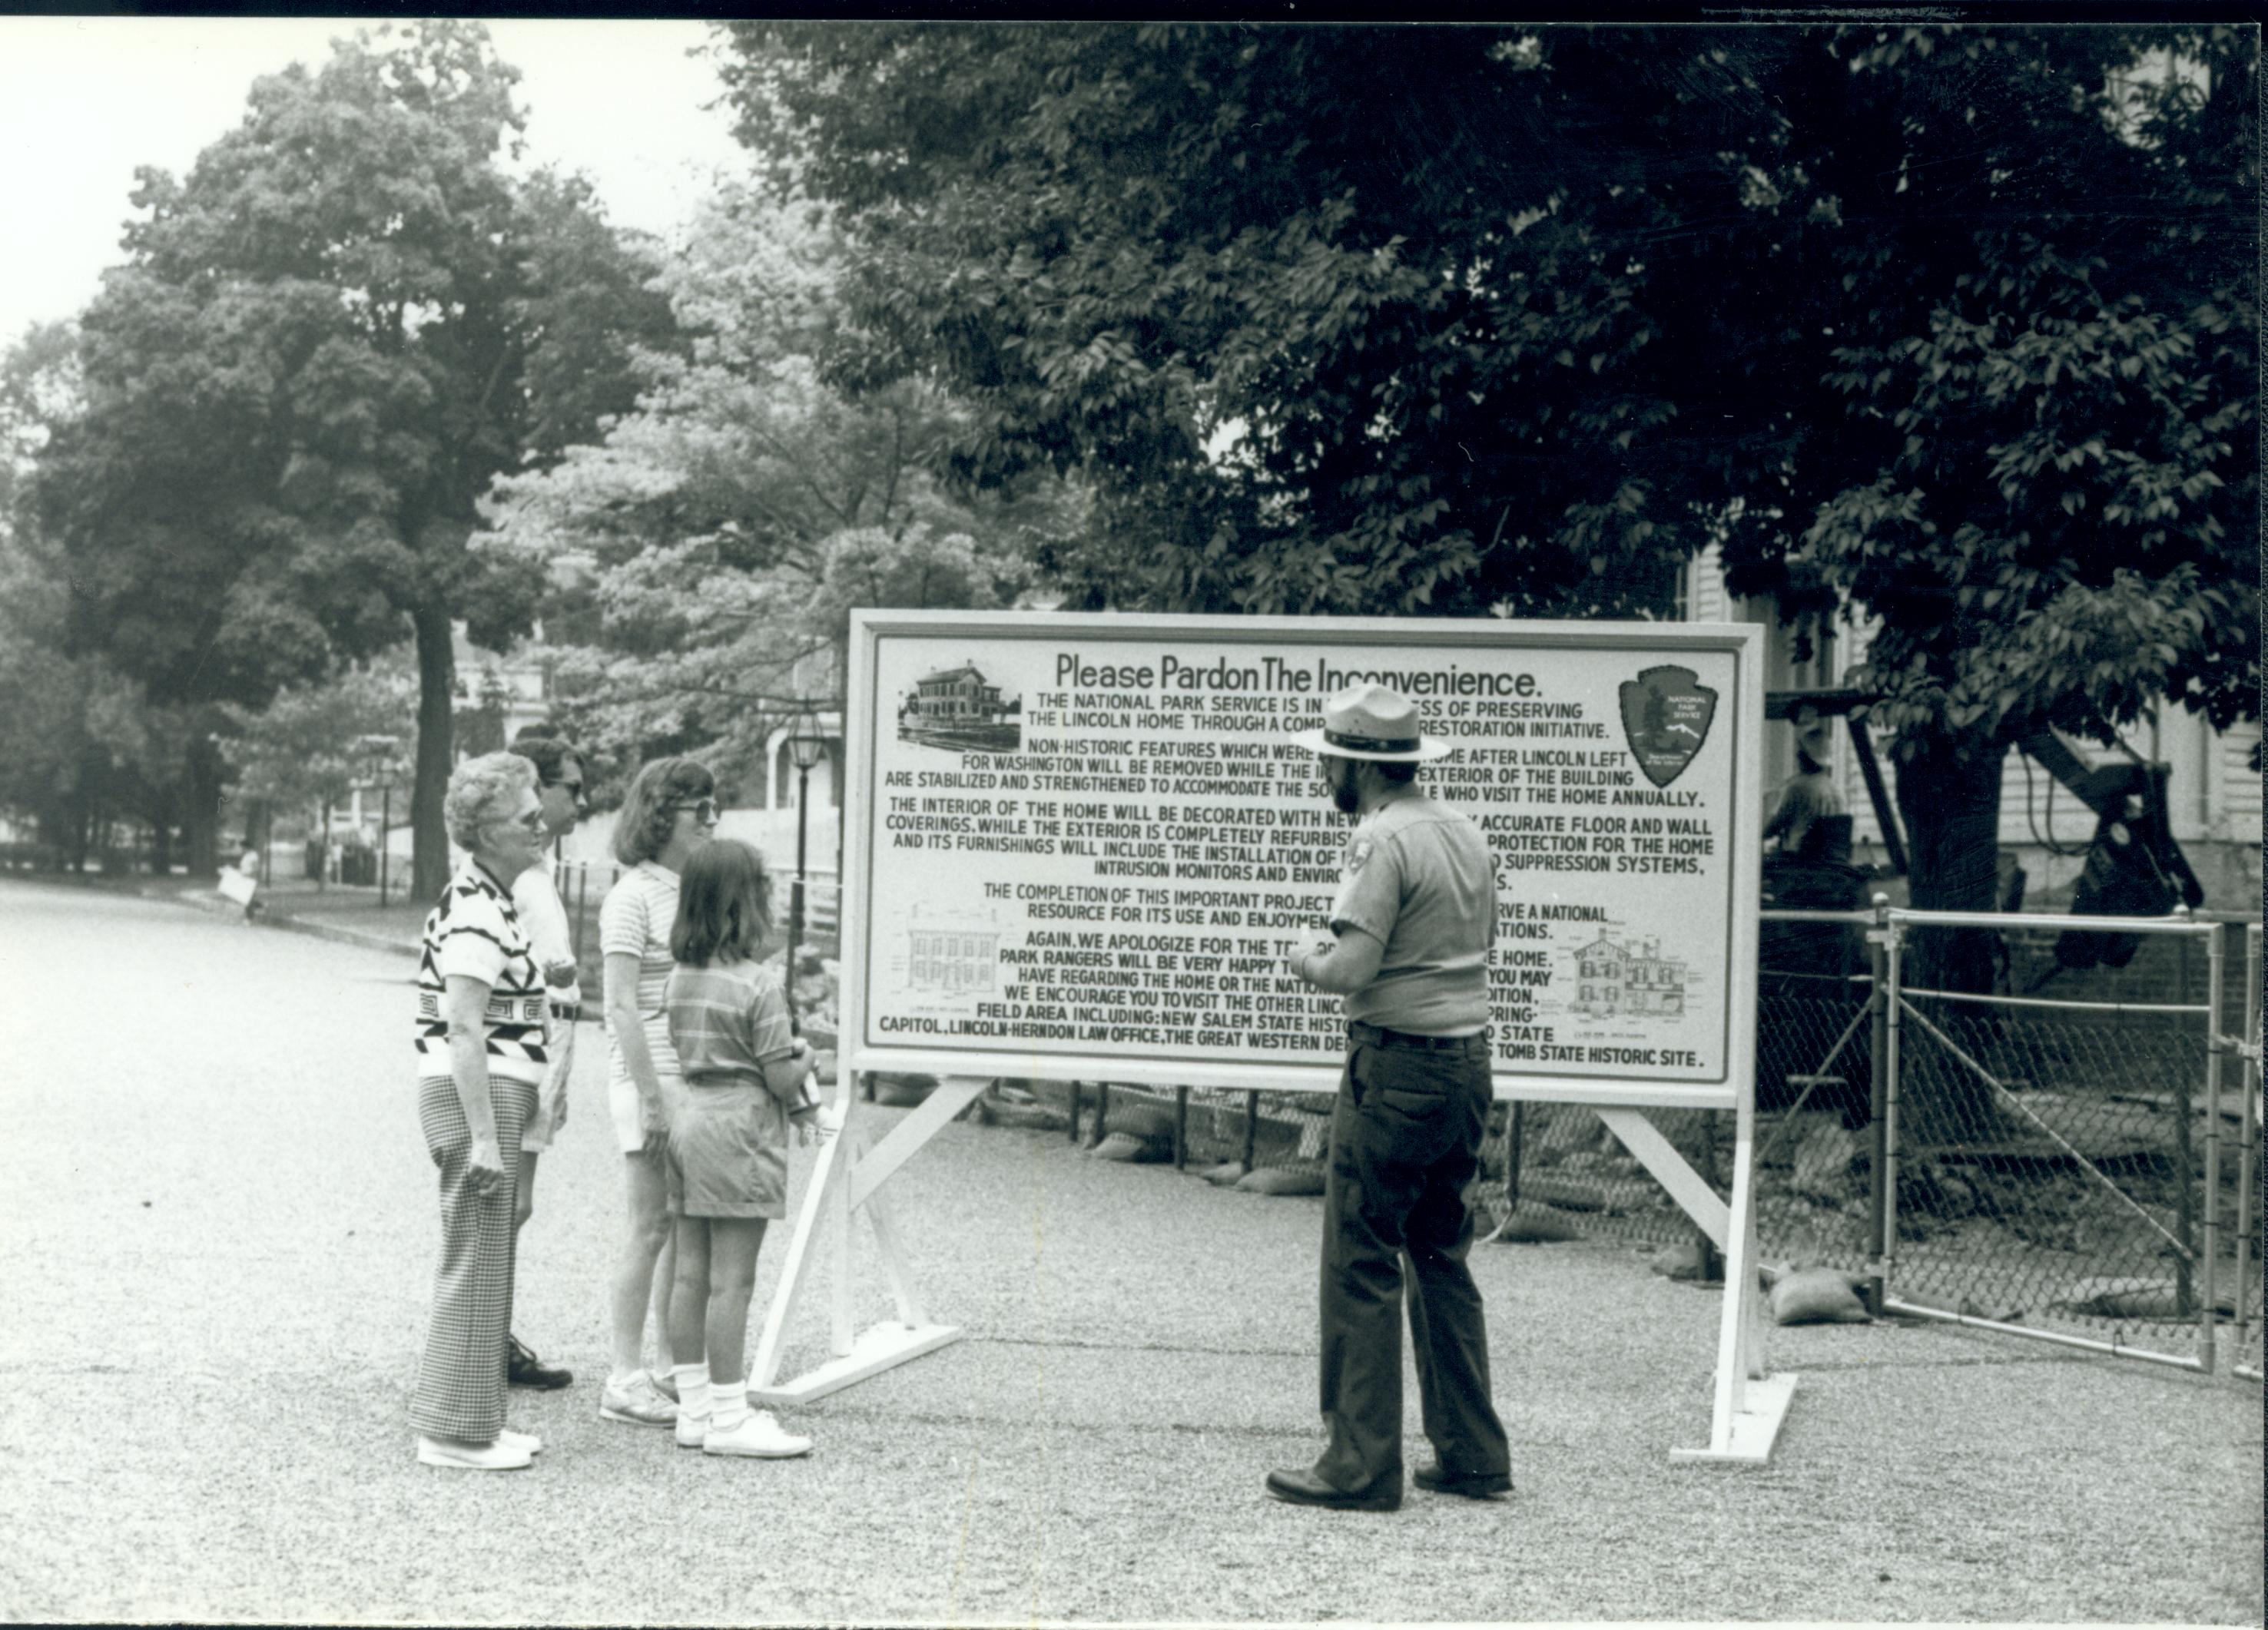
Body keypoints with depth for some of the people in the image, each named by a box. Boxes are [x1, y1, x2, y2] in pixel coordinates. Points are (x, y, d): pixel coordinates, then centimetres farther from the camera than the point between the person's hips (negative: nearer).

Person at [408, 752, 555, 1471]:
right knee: (476, 1263, -4)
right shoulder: (476, 913, -16)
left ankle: (476, 1419, 25)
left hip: (494, 1094, 10)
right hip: (475, 1095, -10)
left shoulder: (490, 902, 16)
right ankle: (454, 1432, 3)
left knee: (489, 1263, 16)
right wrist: (483, 1137, -24)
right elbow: (464, 1032, -22)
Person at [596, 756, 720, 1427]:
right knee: (652, 1227, -4)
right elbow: (622, 1005, -15)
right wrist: (650, 1096, -19)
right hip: (650, 1077, -7)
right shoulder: (633, 896, -10)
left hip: (699, 1080, 7)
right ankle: (625, 1378, 3)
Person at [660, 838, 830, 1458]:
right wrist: (804, 1057, 8)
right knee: (731, 1279, -3)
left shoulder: (681, 977, 8)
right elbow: (783, 1078, -15)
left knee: (691, 1274, 10)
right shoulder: (757, 983, -15)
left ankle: (694, 1408, 17)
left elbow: (686, 1053, 13)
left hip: (691, 1120, 8)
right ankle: (729, 1417, 1)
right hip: (741, 1129, -8)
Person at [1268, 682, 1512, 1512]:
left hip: (1396, 1069, -9)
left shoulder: (1381, 840, -14)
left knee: (1360, 1266, -2)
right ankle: (1472, 1454, 19)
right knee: (1441, 1262, 16)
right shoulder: (1465, 833, 12)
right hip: (1467, 1064, 9)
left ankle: (1361, 1464, 1)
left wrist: (1307, 958, 0)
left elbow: (1352, 968, -21)